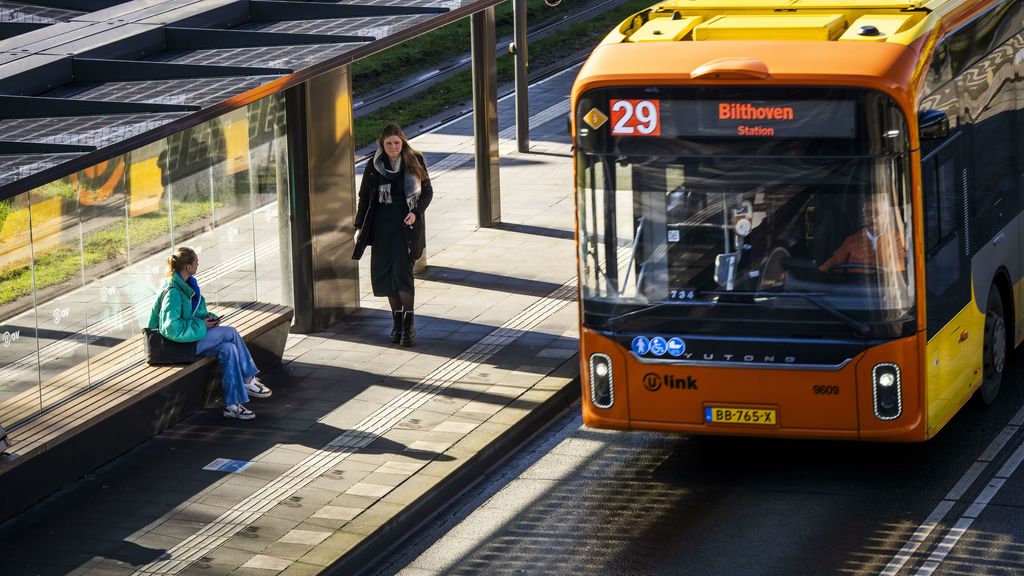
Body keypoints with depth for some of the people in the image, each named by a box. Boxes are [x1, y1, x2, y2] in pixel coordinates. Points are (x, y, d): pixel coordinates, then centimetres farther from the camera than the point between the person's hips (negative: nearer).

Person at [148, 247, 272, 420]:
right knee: (231, 332, -16)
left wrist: (208, 318, 3)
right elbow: (172, 328, -28)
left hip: (193, 334, 9)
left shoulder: (187, 284, 9)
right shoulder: (172, 292, -21)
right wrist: (202, 325, -20)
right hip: (180, 342, -9)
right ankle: (248, 380, -4)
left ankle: (232, 405, -11)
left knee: (228, 349, -13)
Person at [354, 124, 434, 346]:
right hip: (382, 226, 3)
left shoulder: (414, 162, -1)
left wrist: (416, 212, -13)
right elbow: (364, 196, 9)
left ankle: (409, 322, -2)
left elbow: (427, 191, 4)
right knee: (384, 274, 3)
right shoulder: (374, 166, 3)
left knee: (402, 272, -13)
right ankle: (397, 320, 19)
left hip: (406, 225, -3)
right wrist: (360, 226, 5)